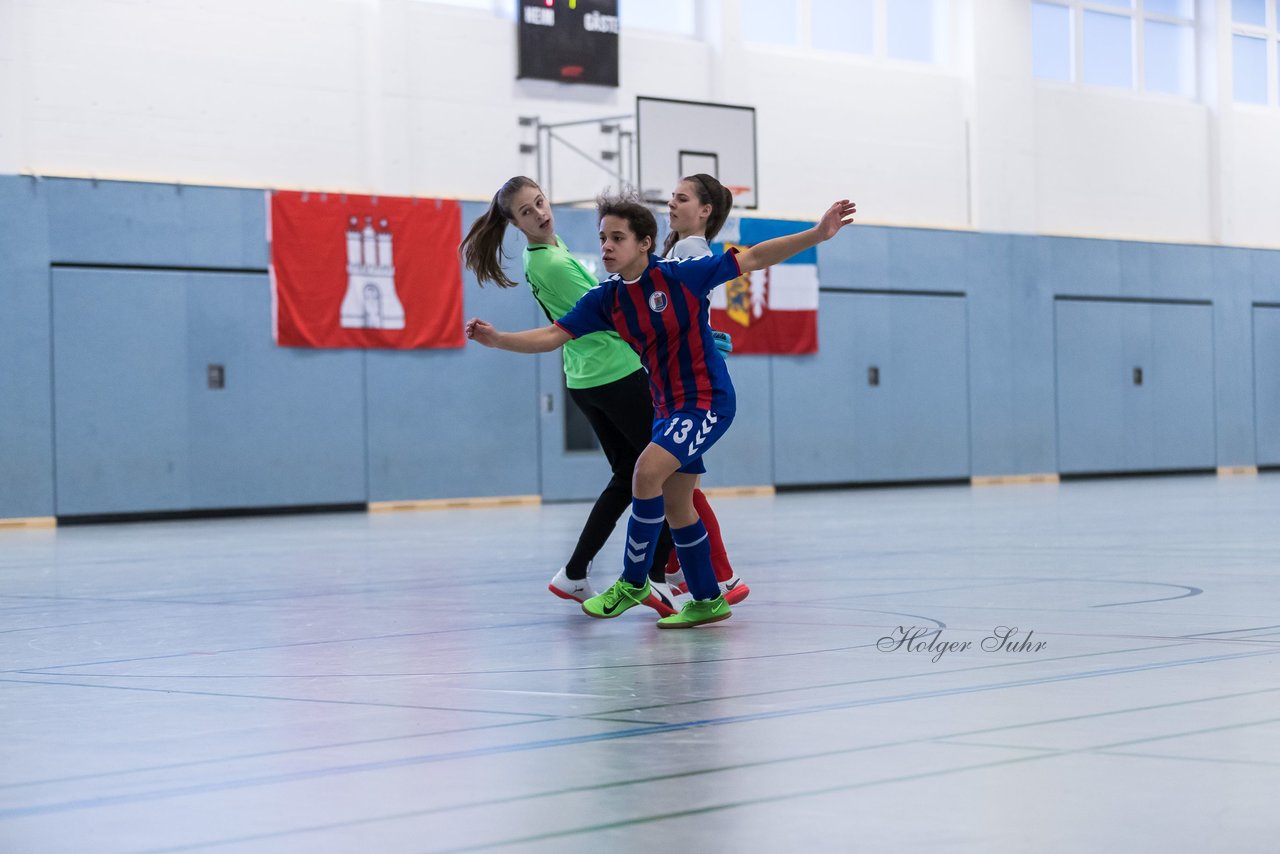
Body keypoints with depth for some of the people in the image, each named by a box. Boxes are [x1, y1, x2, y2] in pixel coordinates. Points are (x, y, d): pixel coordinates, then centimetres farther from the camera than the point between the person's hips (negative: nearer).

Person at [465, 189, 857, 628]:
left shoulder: (681, 275, -15)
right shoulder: (605, 299, 0)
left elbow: (752, 258, -11)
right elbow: (552, 335, -4)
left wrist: (818, 233, -18)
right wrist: (497, 338, -20)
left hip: (707, 399, -7)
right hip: (668, 406, 7)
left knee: (647, 472, -22)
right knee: (675, 504, 12)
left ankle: (633, 581, -7)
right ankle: (707, 601, 25)